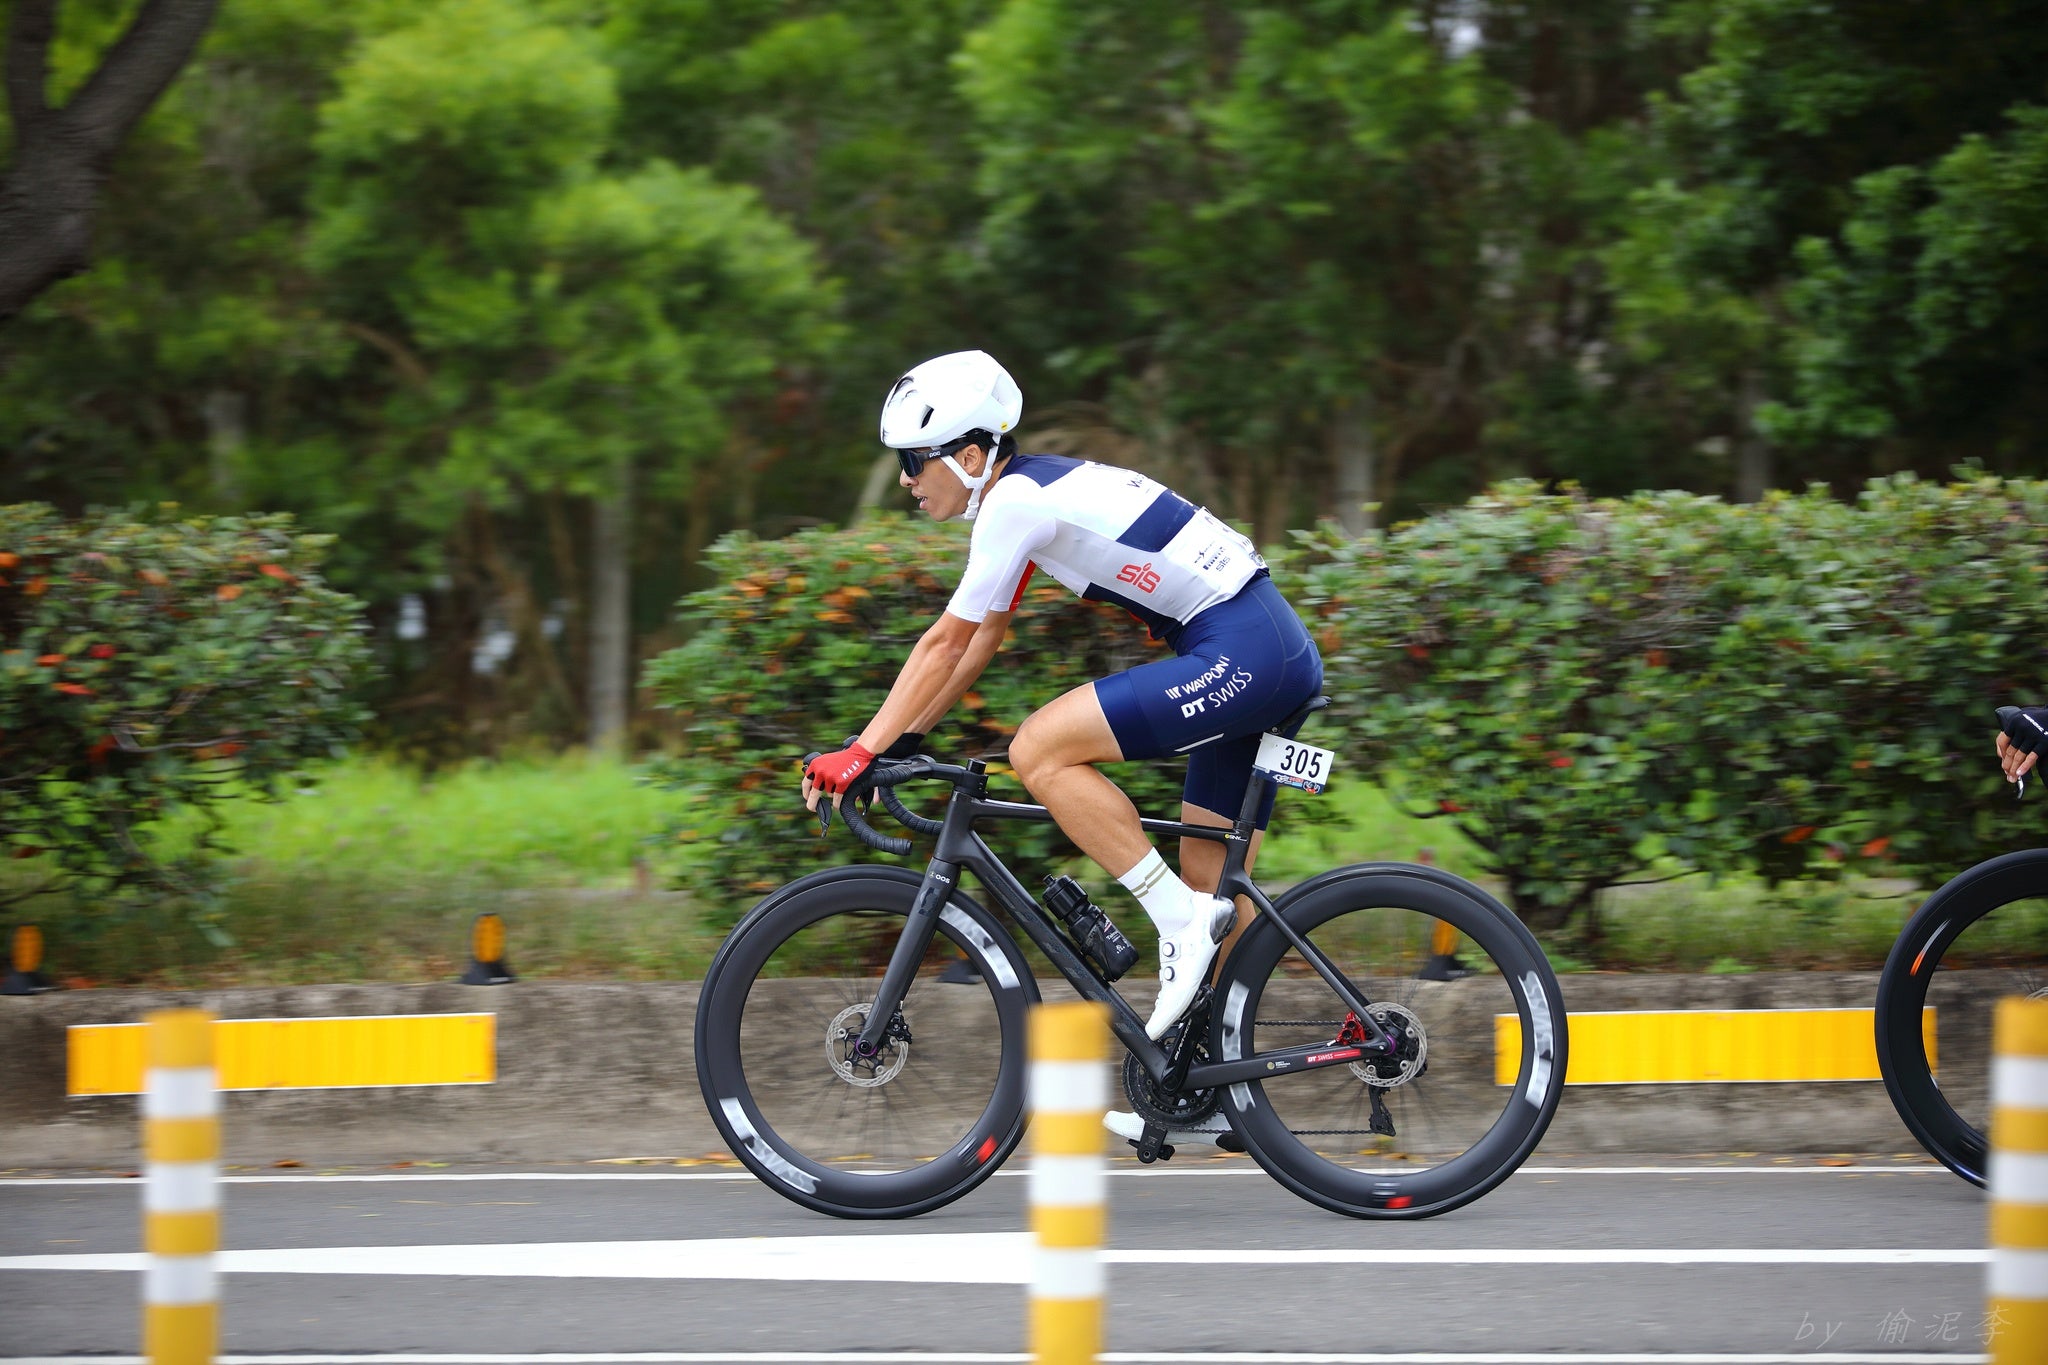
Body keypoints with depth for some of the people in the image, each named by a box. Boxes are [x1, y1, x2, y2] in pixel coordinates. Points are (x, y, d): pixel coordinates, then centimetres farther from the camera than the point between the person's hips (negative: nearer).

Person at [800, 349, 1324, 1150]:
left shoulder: (1017, 503, -12)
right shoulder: (1032, 492, 16)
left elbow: (947, 641, -13)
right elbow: (980, 637, 22)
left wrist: (863, 751, -9)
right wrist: (904, 739, 18)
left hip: (1240, 655, -10)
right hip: (1275, 656, 10)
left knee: (1041, 750, -15)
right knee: (1211, 885, 12)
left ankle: (1179, 919, -12)